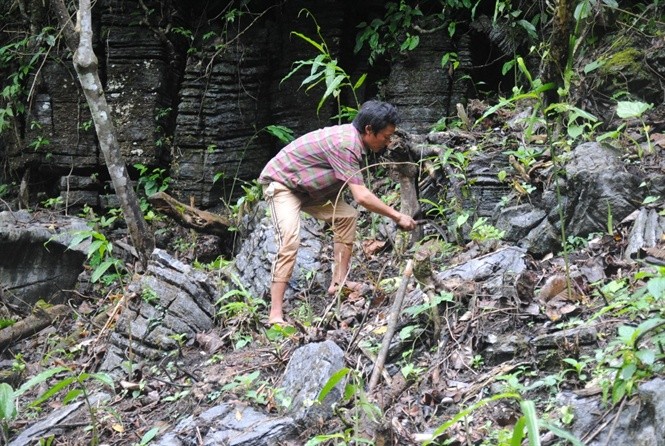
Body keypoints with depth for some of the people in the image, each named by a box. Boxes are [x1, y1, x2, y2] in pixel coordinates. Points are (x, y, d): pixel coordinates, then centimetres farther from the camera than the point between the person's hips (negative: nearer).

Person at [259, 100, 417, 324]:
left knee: (346, 215, 4)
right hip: (281, 183, -10)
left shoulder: (351, 136, -2)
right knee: (289, 241, -24)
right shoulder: (344, 144, -31)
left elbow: (356, 192, 2)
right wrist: (398, 217, -25)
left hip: (307, 186, 10)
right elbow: (361, 197, -33)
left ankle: (338, 282, 8)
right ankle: (275, 314, -26)